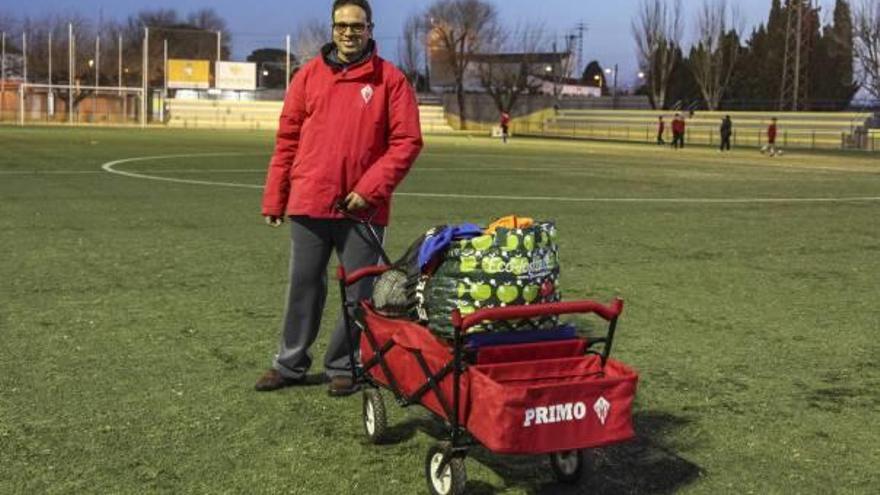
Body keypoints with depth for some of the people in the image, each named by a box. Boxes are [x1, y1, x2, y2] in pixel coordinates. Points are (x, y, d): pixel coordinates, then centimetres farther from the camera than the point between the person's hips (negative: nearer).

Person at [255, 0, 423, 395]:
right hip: (309, 202, 2)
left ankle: (343, 367, 20)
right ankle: (290, 364, 23)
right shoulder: (309, 76, 7)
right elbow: (287, 140, 8)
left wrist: (370, 189, -12)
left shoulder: (390, 80, 0)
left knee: (359, 292, 6)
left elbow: (407, 141, -4)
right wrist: (274, 199, 5)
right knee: (304, 286, 10)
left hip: (363, 208, -2)